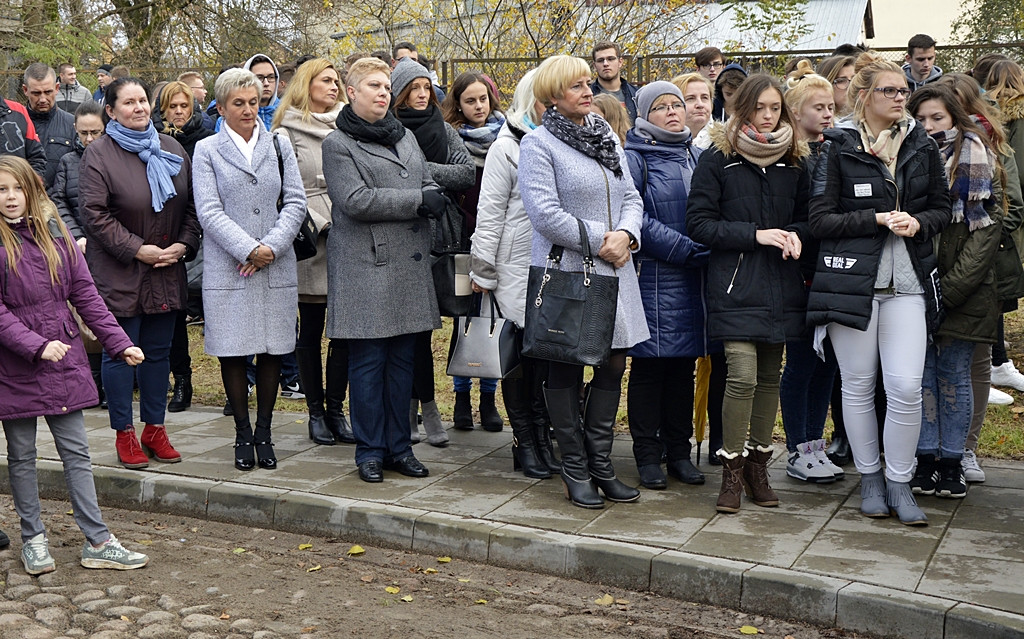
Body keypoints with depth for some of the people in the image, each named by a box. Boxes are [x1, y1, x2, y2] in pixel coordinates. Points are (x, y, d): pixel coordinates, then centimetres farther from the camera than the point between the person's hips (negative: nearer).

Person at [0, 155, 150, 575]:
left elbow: (84, 293, 5)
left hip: (63, 359, 3)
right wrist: (36, 346, -22)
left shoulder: (54, 233, 5)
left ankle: (97, 541, 10)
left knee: (76, 452, 6)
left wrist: (119, 342, -1)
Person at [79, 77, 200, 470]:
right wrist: (136, 249, -16)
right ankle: (124, 434, 13)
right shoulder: (99, 154, -6)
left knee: (159, 351, 11)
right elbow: (93, 212, -12)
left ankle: (154, 428, 23)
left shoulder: (171, 149, 10)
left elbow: (191, 205, 11)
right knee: (121, 352, 2)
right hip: (119, 273, -5)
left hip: (167, 272, 5)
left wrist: (184, 244, -4)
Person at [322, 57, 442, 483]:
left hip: (410, 264, 6)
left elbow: (429, 185, 19)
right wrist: (417, 200, -11)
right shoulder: (338, 144, -2)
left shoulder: (406, 137, 18)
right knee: (368, 361, -1)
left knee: (402, 359, 9)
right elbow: (355, 200, -14)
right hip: (365, 267, -6)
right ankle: (370, 450, 10)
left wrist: (431, 199, -6)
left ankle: (399, 447, 18)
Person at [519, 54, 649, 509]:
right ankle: (575, 469, 15)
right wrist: (598, 240, -14)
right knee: (565, 372, 3)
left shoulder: (607, 138, 15)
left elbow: (631, 198, 12)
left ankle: (601, 465, 21)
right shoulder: (538, 145, -7)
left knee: (613, 366, 8)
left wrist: (625, 234, -8)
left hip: (614, 270, 6)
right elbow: (545, 214, -16)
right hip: (566, 272, -6)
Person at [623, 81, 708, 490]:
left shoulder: (696, 157, 16)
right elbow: (636, 217, -12)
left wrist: (709, 248, 0)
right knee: (649, 364, 0)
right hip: (653, 277, -6)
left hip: (693, 280, 6)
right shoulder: (633, 158, -3)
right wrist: (685, 248, -15)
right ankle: (647, 455, 9)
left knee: (684, 364, 10)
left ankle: (679, 451, 19)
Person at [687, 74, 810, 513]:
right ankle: (732, 470, 0)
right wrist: (755, 234, -14)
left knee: (769, 377, 9)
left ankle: (758, 465, 21)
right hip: (735, 287, -5)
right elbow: (699, 224, -6)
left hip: (780, 288, 5)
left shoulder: (792, 163, 12)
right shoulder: (717, 160, -1)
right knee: (742, 377, -13)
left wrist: (795, 234, -3)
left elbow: (806, 217, 20)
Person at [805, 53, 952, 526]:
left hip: (908, 282, 2)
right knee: (858, 385, 6)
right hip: (851, 280, -2)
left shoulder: (921, 147, 9)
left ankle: (899, 483, 11)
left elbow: (942, 207, 15)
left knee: (906, 387, -6)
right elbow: (820, 220, -5)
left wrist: (918, 222, -7)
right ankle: (869, 478, 23)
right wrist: (879, 219, -15)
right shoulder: (838, 150, -1)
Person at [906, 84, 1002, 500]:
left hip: (963, 289, -3)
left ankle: (952, 464, 13)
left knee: (954, 376, 3)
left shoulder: (972, 155, -1)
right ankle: (925, 461, 13)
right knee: (921, 373, 5)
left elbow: (986, 225, -7)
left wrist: (952, 286, -14)